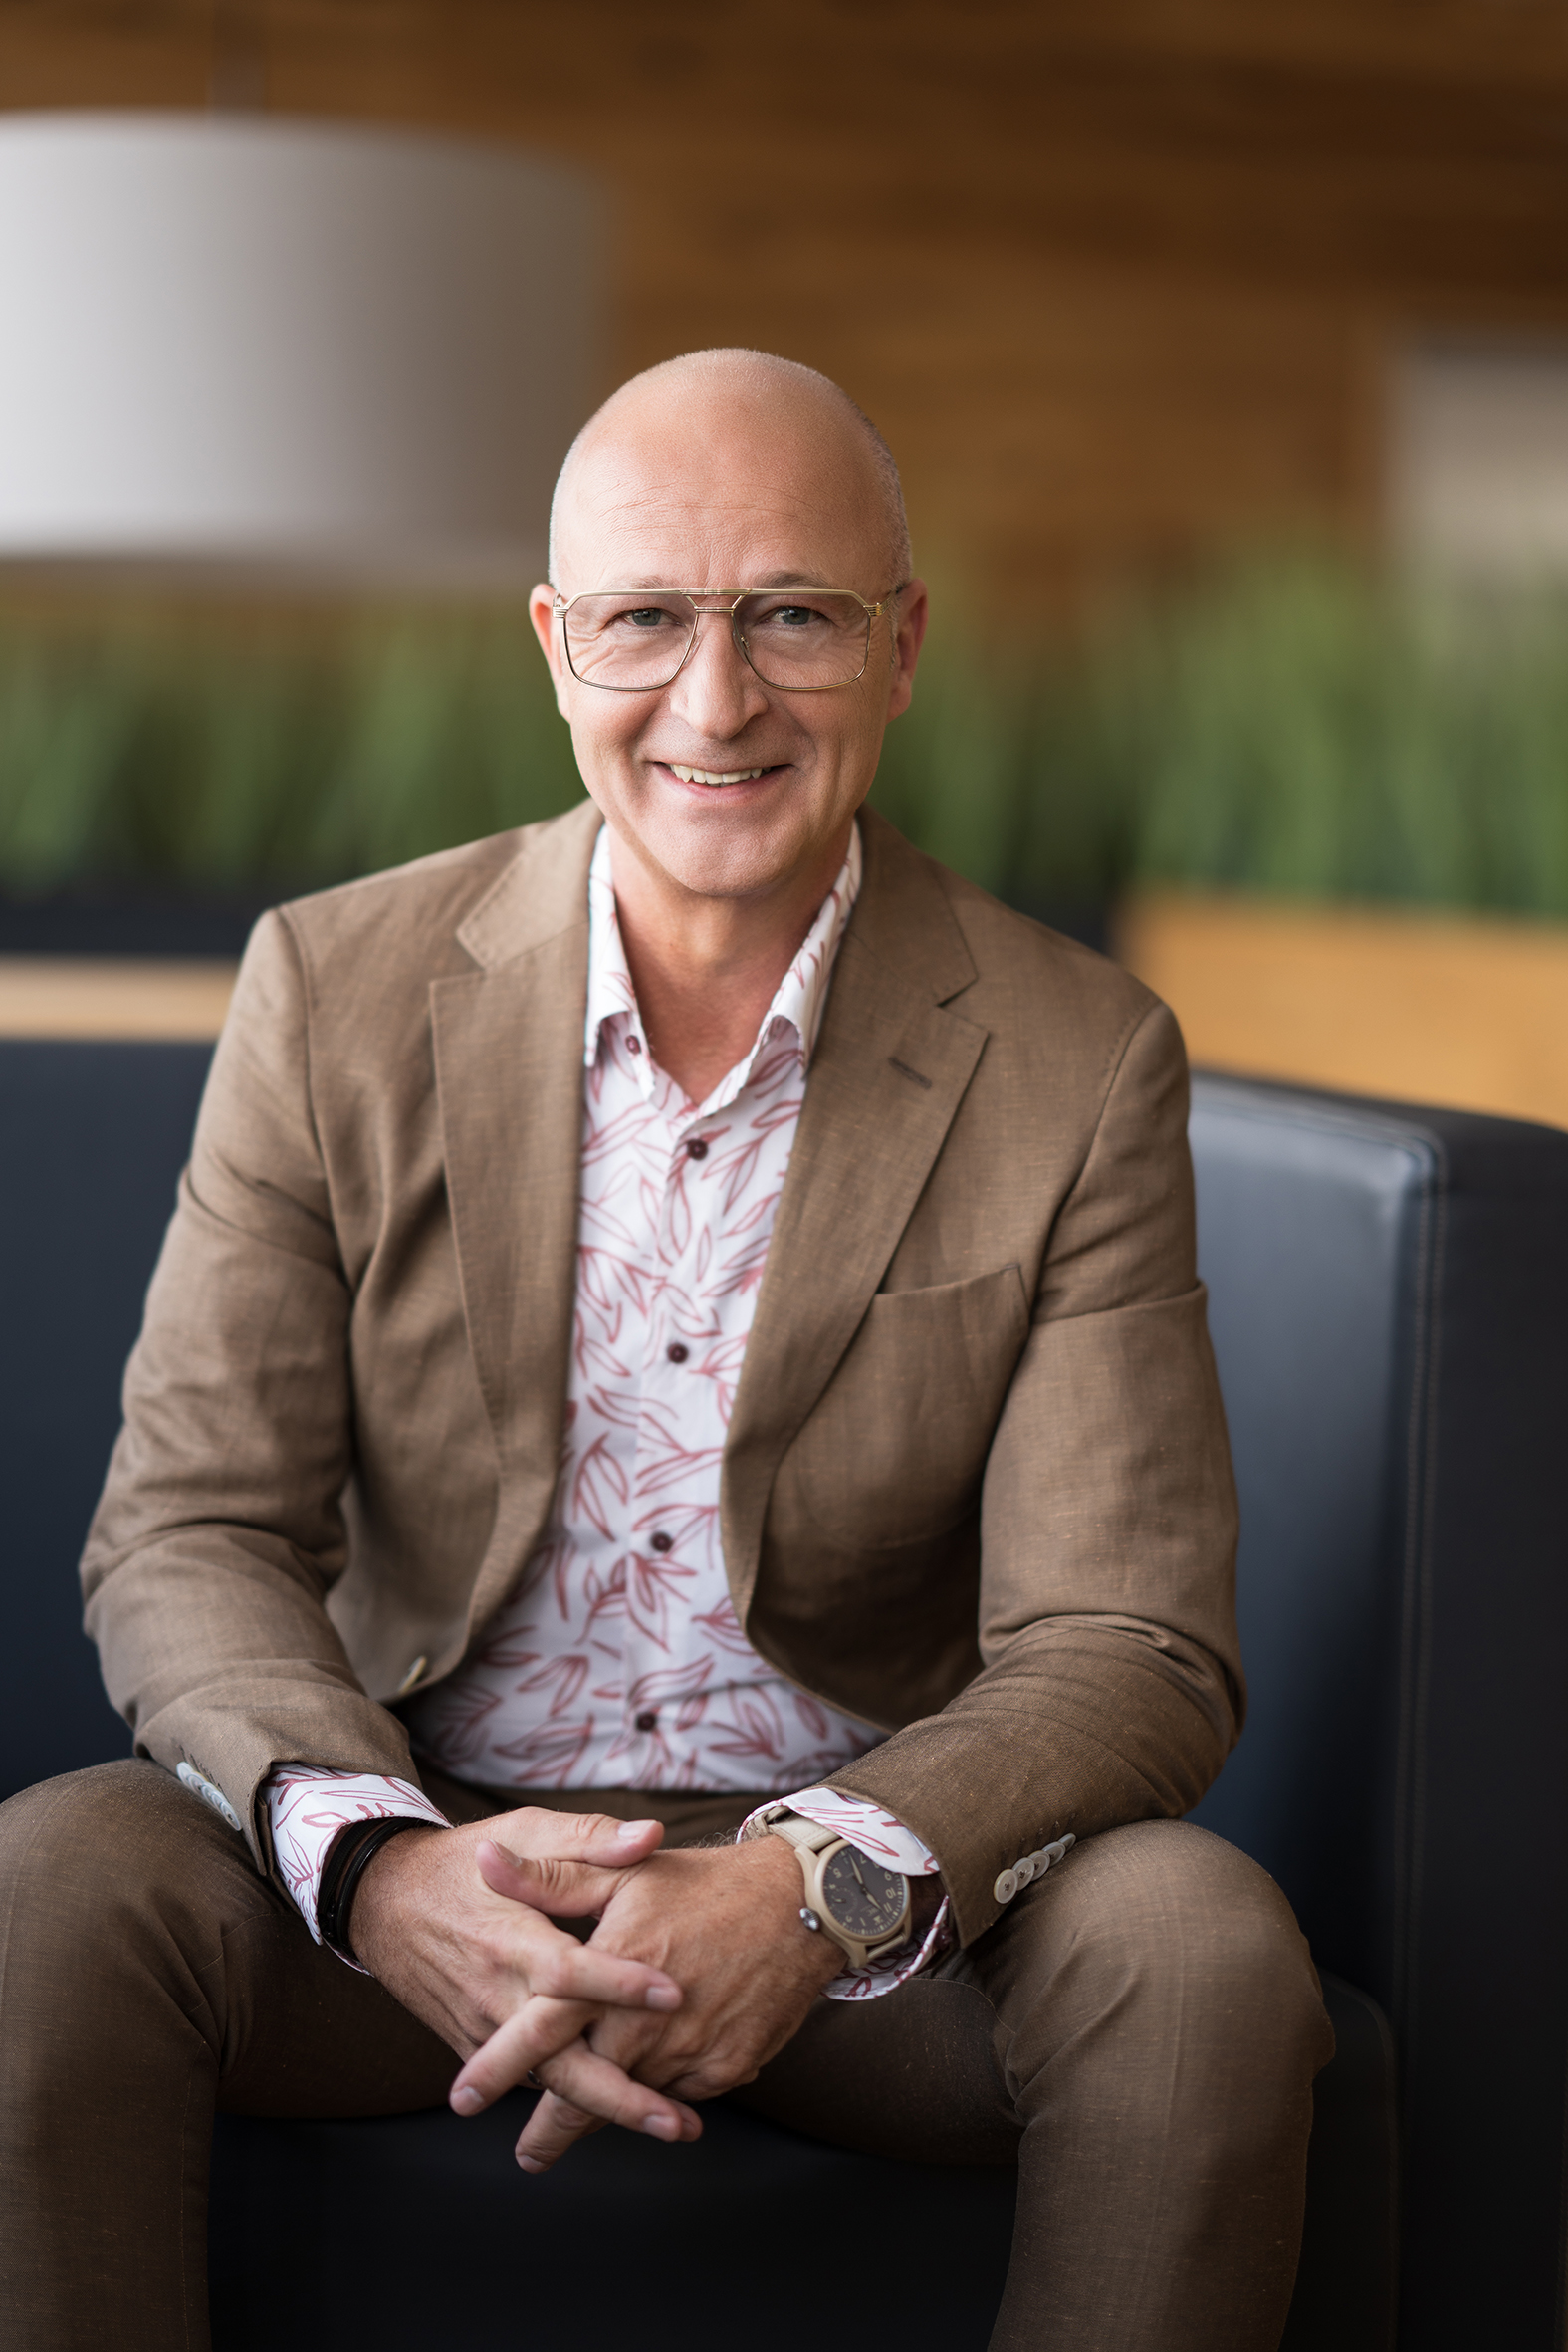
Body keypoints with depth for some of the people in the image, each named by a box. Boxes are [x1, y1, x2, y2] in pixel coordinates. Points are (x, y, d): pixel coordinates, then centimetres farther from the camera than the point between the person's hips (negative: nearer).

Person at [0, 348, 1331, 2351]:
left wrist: (817, 1887, -31)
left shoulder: (1077, 1067, -5)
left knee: (1200, 1943, -30)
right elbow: (188, 1541, -6)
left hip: (867, 1884, 0)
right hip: (426, 1844, 0)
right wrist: (377, 1863, -28)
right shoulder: (338, 991, -2)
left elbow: (1123, 1654, -9)